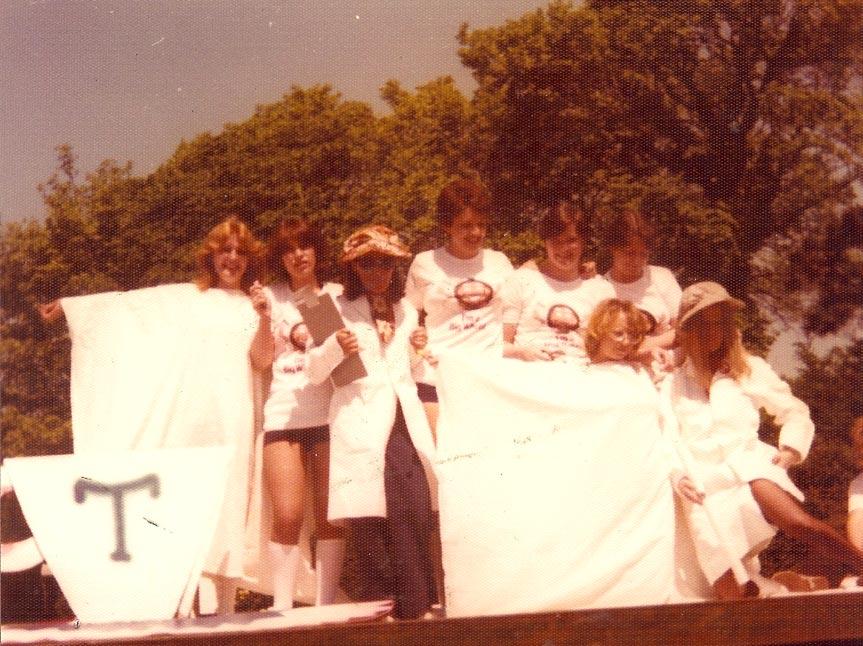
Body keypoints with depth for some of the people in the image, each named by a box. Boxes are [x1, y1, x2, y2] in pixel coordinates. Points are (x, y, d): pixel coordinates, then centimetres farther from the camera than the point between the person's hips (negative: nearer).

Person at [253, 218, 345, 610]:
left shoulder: (336, 294, 13)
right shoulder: (271, 297, 12)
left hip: (328, 411, 1)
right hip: (283, 412, -1)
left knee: (329, 515, -2)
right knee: (287, 516, -9)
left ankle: (326, 605, 5)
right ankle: (282, 606, -1)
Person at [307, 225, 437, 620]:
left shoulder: (405, 311, 20)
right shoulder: (340, 310, 6)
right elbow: (315, 374, 0)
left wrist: (423, 353, 13)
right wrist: (335, 347, -18)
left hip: (405, 425, 4)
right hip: (361, 429, -4)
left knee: (416, 520, -5)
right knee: (370, 524, -7)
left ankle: (417, 606, 1)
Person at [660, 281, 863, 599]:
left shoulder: (749, 369, 17)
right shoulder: (672, 386, 20)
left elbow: (796, 412, 20)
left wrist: (792, 447, 1)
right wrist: (678, 477, -2)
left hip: (748, 465, -2)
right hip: (705, 492, 2)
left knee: (799, 522, -35)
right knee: (733, 597, -15)